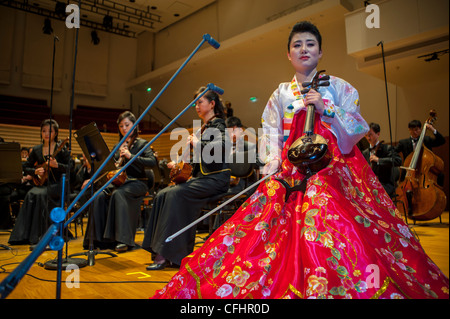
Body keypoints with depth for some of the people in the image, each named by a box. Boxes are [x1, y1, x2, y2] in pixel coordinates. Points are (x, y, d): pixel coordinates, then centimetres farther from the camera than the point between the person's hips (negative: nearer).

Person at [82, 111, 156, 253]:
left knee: (118, 193, -35)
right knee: (99, 197, -23)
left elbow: (152, 161, -15)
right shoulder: (118, 146, 18)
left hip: (136, 182, -5)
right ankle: (99, 239, -16)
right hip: (119, 181, 5)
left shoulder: (142, 143, 2)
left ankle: (124, 240, -32)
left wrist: (130, 156, -24)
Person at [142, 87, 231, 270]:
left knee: (175, 193, -27)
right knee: (162, 195, -11)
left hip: (216, 178, -8)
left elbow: (221, 145, -25)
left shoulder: (218, 124, -3)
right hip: (202, 177, 8)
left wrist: (197, 143, -13)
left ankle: (167, 255, -23)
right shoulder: (203, 127, 21)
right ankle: (160, 250, -10)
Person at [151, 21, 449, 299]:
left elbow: (357, 127, 5)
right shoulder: (281, 94, 16)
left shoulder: (338, 87, 12)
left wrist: (325, 108, -9)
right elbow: (272, 134, 9)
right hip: (292, 172, 2)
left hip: (333, 168, -1)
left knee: (336, 224, -18)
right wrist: (274, 166, -7)